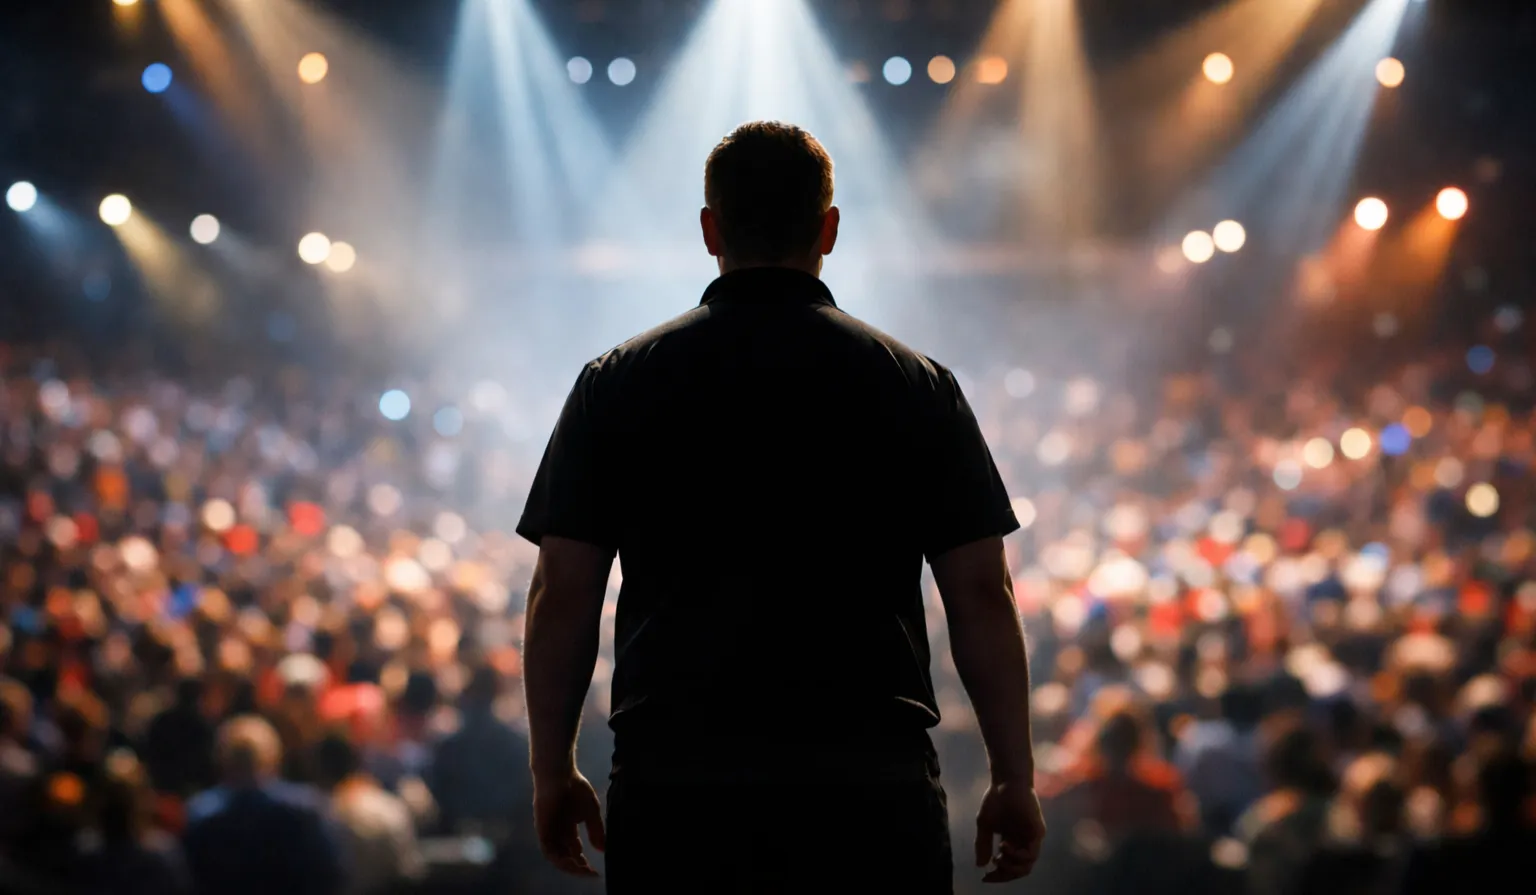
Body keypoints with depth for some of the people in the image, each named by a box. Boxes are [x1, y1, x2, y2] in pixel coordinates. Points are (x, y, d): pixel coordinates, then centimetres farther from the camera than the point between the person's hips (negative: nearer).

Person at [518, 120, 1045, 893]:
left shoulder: (617, 383, 6)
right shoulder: (915, 384, 5)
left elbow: (561, 597, 4)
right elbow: (981, 595, 3)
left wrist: (553, 771, 13)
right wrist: (1015, 779, 9)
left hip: (672, 778, 1)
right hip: (871, 786, 0)